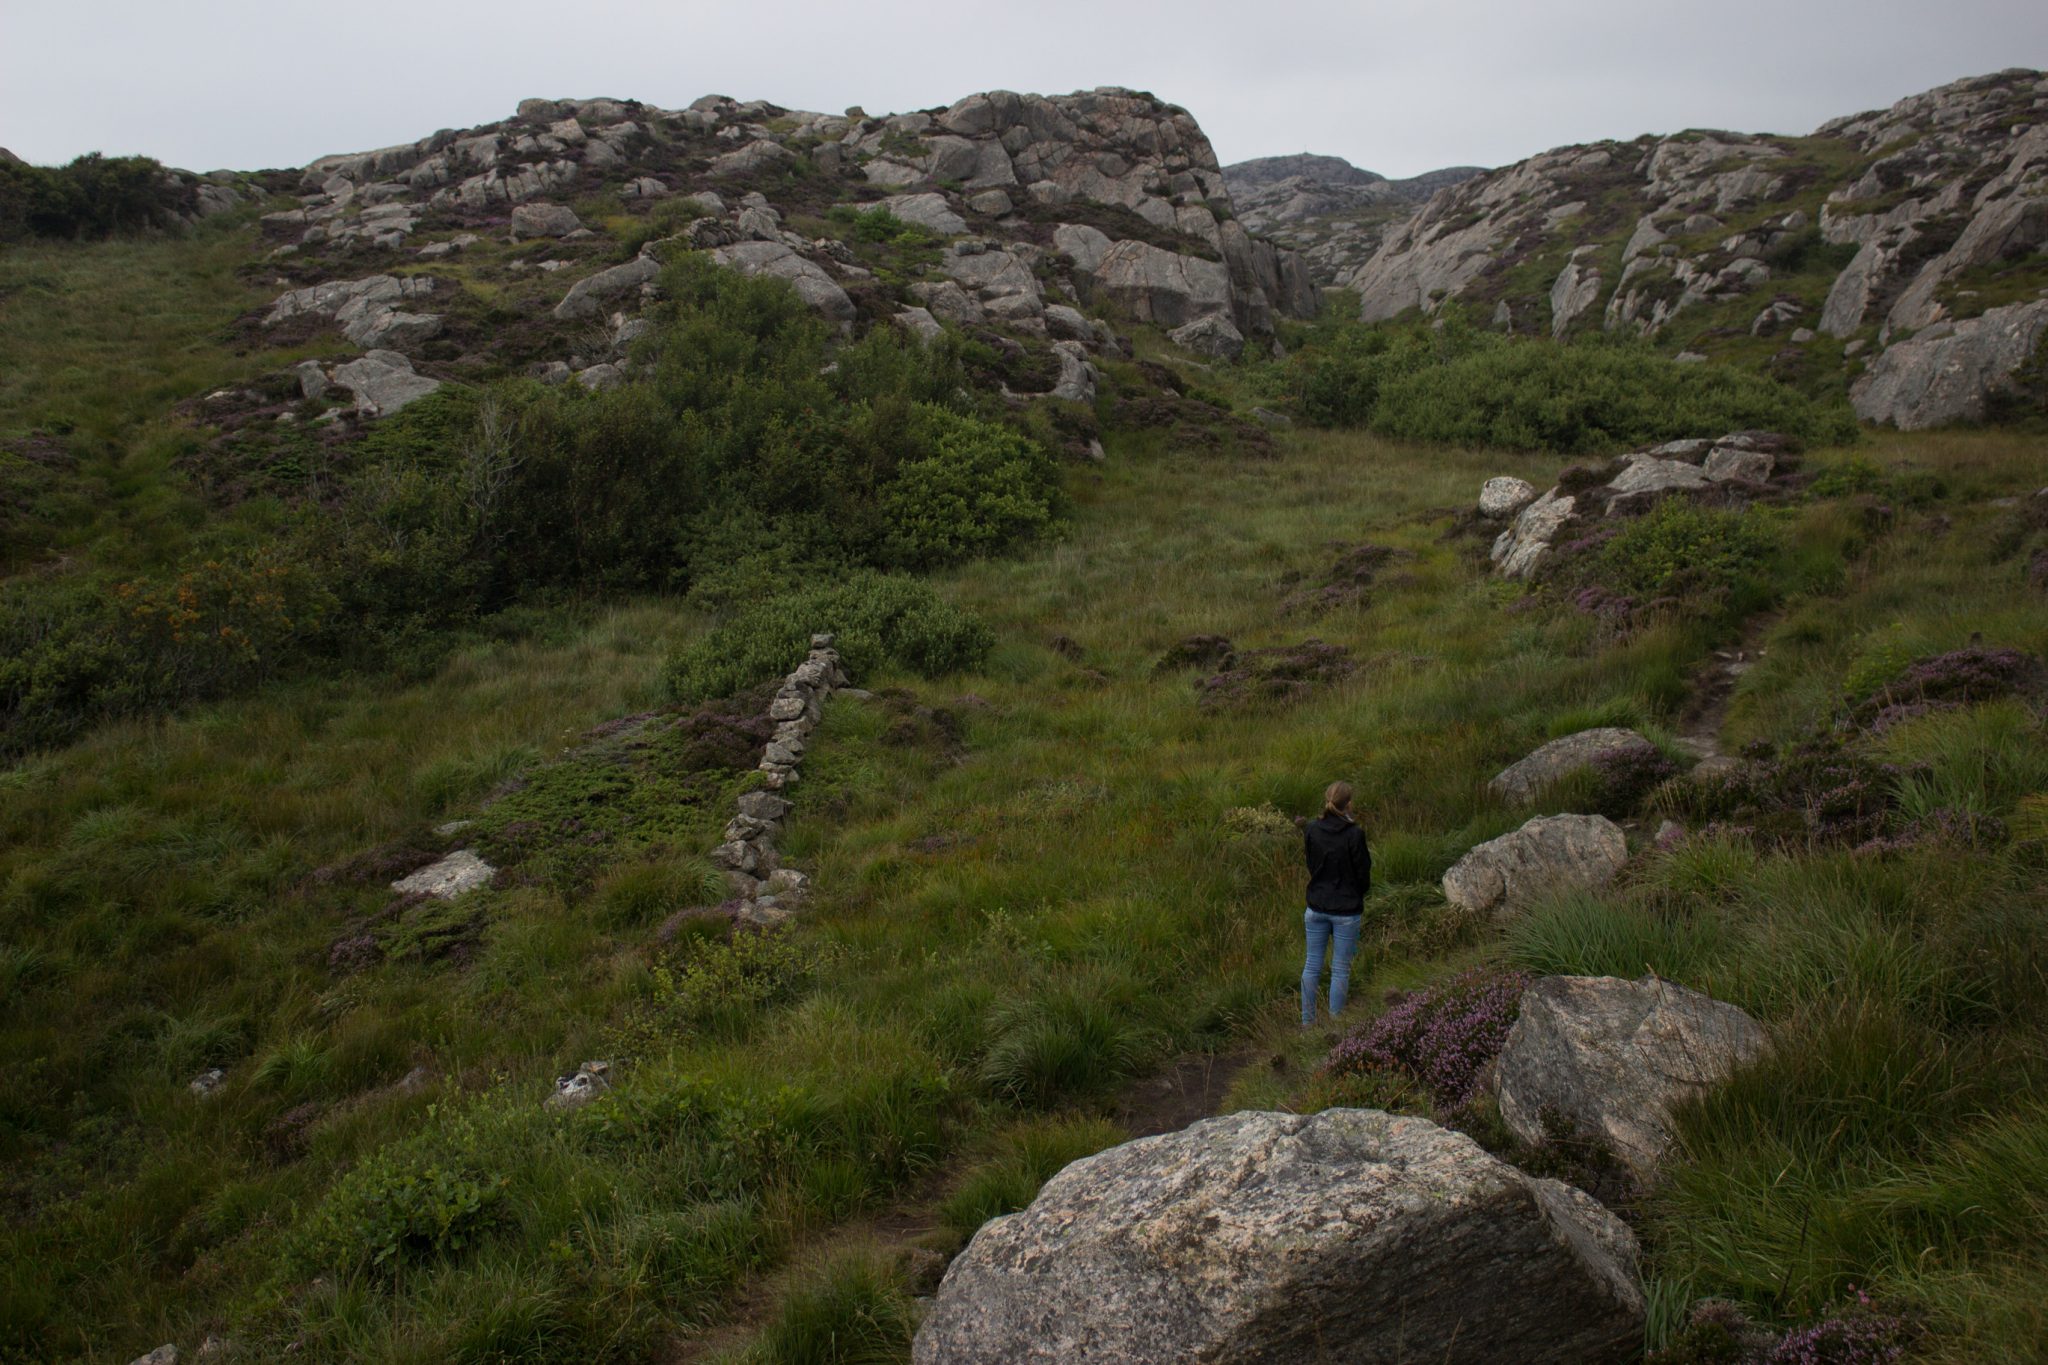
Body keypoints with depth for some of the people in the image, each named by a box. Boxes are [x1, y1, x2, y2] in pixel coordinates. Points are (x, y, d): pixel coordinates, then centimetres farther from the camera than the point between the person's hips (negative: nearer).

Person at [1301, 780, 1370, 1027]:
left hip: (1316, 907, 4)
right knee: (1340, 970, 9)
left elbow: (1311, 864, 5)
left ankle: (1307, 1021, 21)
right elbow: (1363, 875, -9)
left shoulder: (1311, 830, -6)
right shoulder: (1354, 835, -18)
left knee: (1312, 966, 14)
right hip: (1346, 910, -3)